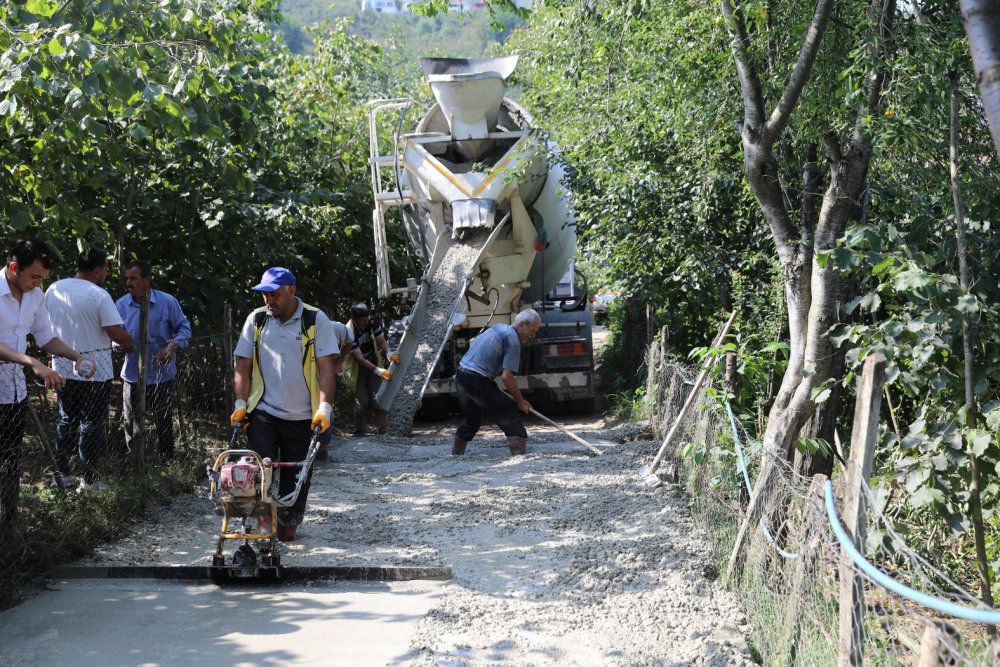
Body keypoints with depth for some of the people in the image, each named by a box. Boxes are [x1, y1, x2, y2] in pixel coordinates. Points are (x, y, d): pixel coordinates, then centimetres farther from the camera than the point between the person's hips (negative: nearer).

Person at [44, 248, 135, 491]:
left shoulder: (53, 290, 2)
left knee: (66, 419, 18)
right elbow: (117, 333, -19)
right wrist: (130, 346, 0)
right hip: (95, 371, -6)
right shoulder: (98, 295, -17)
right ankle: (88, 479, 10)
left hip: (63, 368, 6)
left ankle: (62, 473, 22)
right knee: (92, 424, 5)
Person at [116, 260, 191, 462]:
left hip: (162, 375, -2)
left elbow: (184, 328, -1)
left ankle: (167, 460, 24)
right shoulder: (121, 304, -2)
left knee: (164, 422, 9)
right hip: (132, 375, 2)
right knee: (131, 423, 12)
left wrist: (173, 346, -19)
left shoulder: (167, 302, -8)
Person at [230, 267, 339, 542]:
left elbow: (326, 368, -7)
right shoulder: (256, 320, 5)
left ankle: (288, 525, 27)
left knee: (296, 476, 8)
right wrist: (240, 404, -2)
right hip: (263, 413, 1)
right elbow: (243, 367, 8)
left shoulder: (316, 320, -3)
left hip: (302, 416, -1)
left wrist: (324, 408, -15)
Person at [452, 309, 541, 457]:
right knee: (509, 414, -3)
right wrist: (520, 401, -8)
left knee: (471, 417, 24)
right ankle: (519, 450, -11)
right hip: (478, 380, -9)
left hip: (461, 374, 9)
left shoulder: (498, 327, 16)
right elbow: (506, 377, -17)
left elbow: (474, 342, 30)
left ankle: (456, 453, 30)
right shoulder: (513, 341, -11)